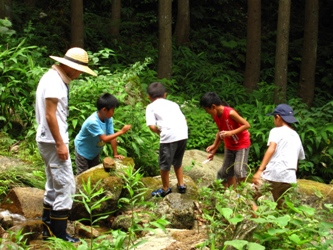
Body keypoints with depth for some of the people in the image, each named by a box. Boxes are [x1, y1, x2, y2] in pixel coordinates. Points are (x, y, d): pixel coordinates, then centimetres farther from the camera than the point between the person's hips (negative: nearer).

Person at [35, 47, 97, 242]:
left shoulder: (57, 79, 14)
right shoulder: (54, 81, -17)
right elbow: (49, 115, -21)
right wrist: (60, 144, -21)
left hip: (50, 140, 11)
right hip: (53, 141, -11)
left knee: (54, 185, 16)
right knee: (65, 186, -7)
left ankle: (48, 228, 23)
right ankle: (60, 233, -2)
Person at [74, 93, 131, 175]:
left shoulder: (108, 119, -17)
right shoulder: (93, 122, -37)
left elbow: (112, 137, -11)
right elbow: (104, 138, -37)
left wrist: (115, 154, -9)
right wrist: (121, 131, -35)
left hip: (95, 150, 7)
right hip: (83, 149, -7)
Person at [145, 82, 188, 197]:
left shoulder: (151, 107, 11)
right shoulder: (173, 104, 26)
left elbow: (152, 126, -2)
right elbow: (184, 119, 20)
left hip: (169, 136, -5)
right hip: (183, 134, 6)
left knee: (164, 164, 14)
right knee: (177, 161, 27)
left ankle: (166, 189, 27)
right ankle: (181, 185, 34)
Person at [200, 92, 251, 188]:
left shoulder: (230, 113, -29)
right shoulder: (215, 115, -6)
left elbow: (247, 125, -24)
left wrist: (231, 132, -32)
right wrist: (214, 146, 2)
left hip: (242, 144, -8)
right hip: (229, 146, 8)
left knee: (239, 171, -18)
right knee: (226, 172, 10)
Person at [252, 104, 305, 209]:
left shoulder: (276, 131, 4)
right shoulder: (296, 137, 25)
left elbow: (271, 150, -12)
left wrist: (259, 170, -20)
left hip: (272, 175, -6)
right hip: (289, 179, 6)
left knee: (254, 200, 2)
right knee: (280, 206, 15)